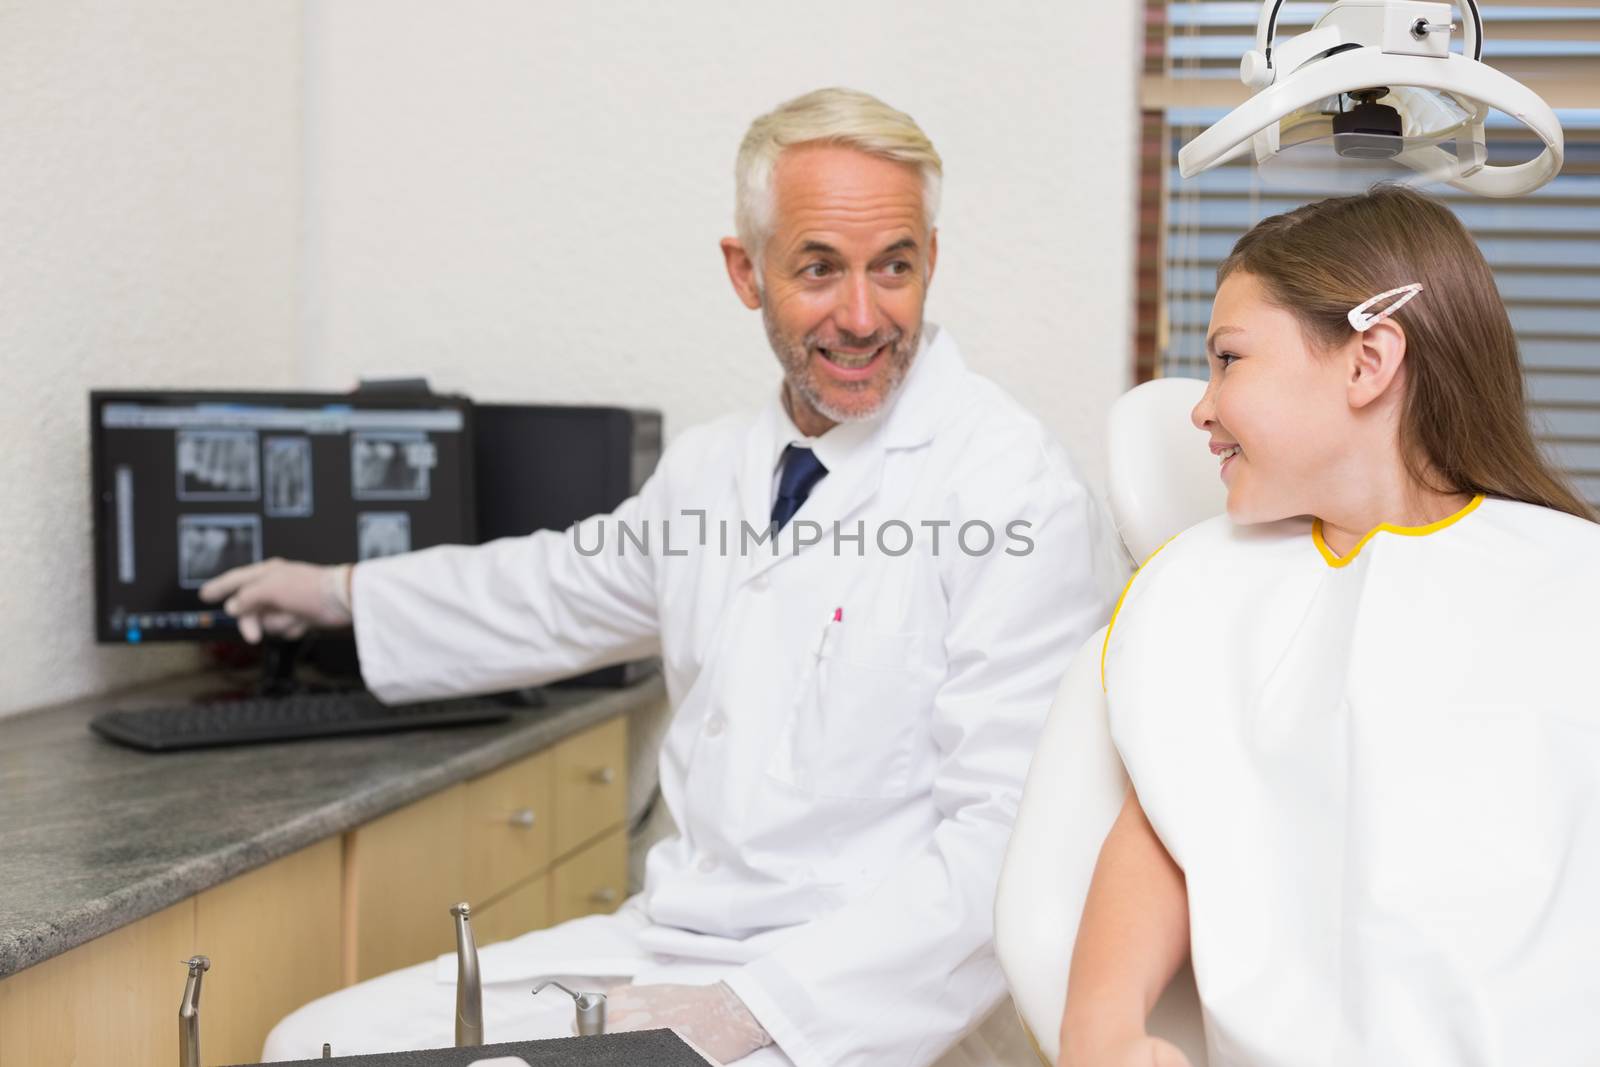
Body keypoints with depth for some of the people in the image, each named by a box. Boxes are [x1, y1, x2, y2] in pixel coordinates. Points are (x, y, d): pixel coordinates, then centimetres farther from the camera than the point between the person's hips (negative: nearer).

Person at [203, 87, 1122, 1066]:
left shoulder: (1017, 492, -15)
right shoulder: (714, 466, 9)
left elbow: (1007, 840, -19)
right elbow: (570, 587, 29)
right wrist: (339, 594, 42)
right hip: (669, 941, 7)